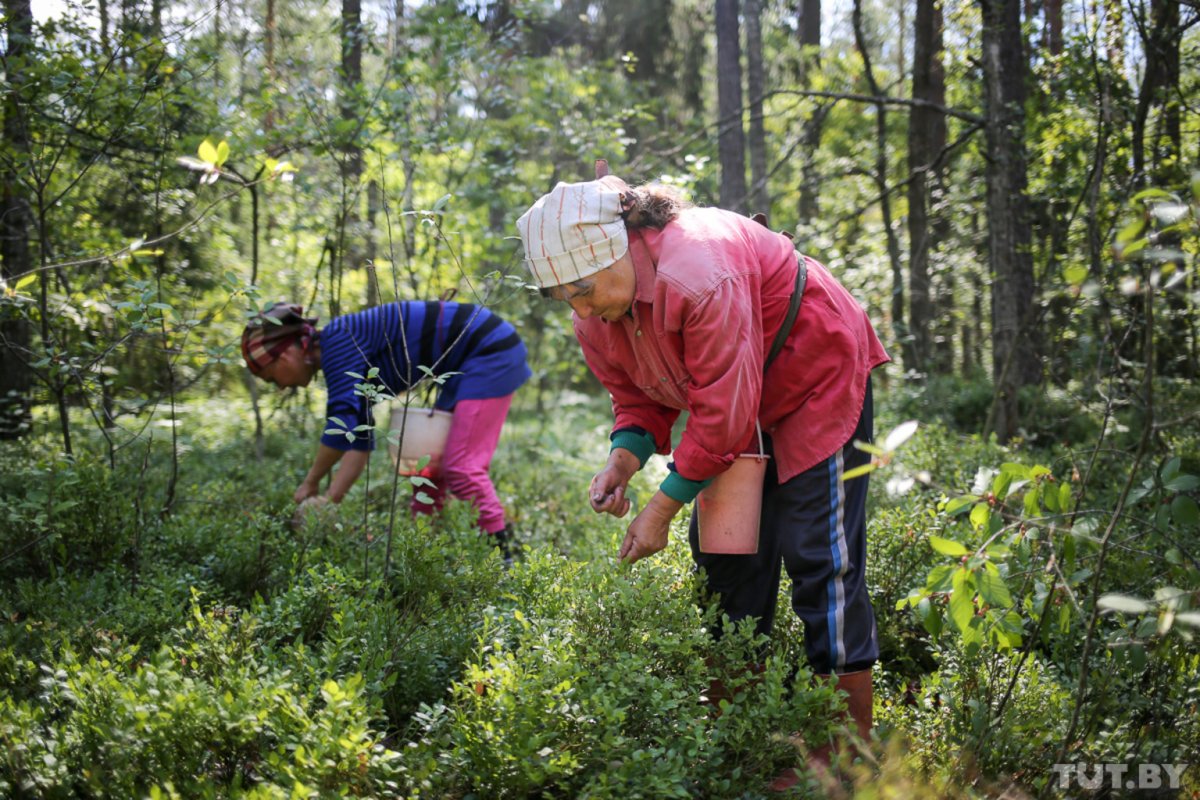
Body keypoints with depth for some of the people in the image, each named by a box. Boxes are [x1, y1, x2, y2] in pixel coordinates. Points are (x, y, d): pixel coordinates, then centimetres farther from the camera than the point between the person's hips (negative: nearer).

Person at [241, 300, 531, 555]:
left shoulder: (338, 341, -16)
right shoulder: (350, 363, 13)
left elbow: (342, 422, -24)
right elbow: (359, 438, 13)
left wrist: (311, 482, -11)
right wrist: (330, 499, 5)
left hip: (490, 350, -10)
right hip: (468, 364, 10)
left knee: (461, 467, -14)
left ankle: (502, 551, -11)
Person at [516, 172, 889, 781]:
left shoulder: (697, 274, -37)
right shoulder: (596, 316, -10)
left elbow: (722, 410, -33)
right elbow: (640, 398, 2)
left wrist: (664, 506, -27)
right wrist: (624, 457, -20)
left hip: (816, 383, -8)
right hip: (737, 406, 8)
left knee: (819, 557, -12)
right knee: (722, 550, 6)